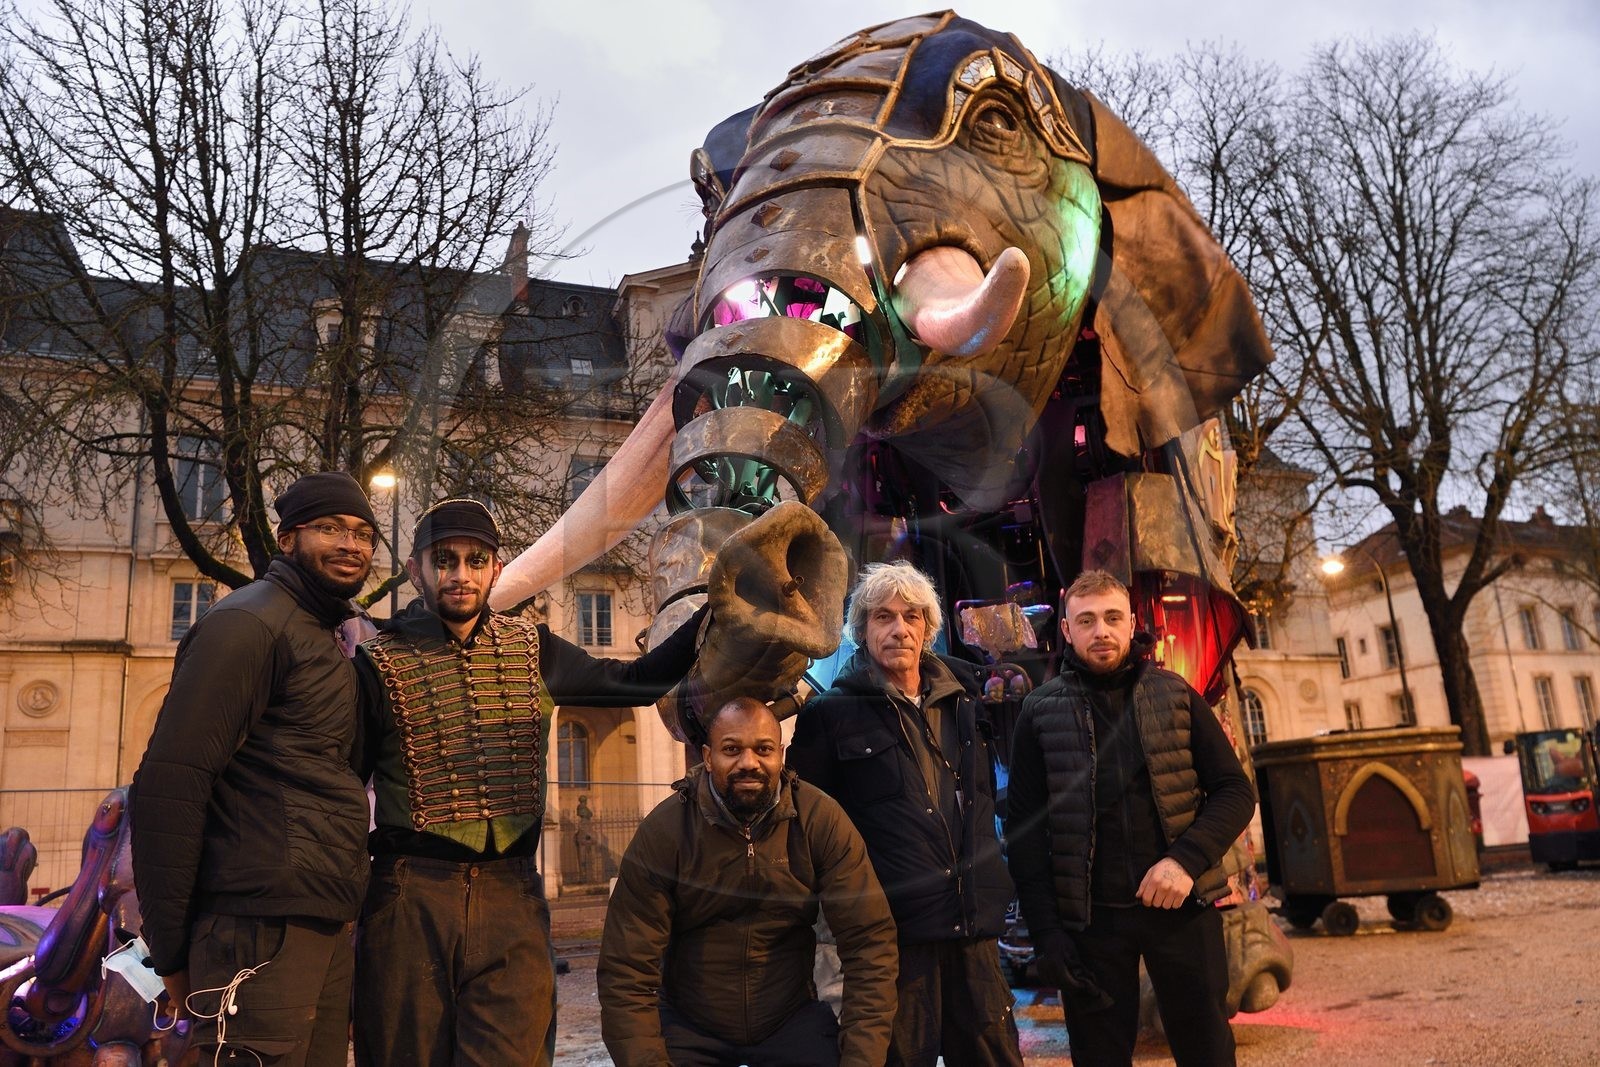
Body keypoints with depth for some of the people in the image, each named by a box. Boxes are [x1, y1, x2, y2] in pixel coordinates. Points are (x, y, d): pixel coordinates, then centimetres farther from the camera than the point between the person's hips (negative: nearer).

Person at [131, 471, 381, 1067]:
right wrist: (172, 949, -13)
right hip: (265, 927, -9)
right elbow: (169, 783, -15)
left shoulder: (324, 640, 20)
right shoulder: (249, 622, -8)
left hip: (324, 925, 9)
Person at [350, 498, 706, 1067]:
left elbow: (637, 679, 11)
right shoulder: (381, 664, 0)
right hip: (410, 898, -1)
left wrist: (714, 613, -1)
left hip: (513, 898, 2)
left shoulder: (532, 650, 9)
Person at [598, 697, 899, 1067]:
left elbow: (869, 939, -14)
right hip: (688, 1025, 0)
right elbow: (626, 970, -15)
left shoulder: (821, 820, -14)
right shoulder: (663, 831, -14)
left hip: (793, 1018, 1)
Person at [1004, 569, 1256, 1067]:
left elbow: (1235, 791, 2)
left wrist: (1186, 859, -14)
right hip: (1090, 916, -1)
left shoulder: (1176, 696, 5)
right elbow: (1024, 828, 1)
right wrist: (1046, 930, -6)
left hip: (1183, 909, 1)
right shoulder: (1040, 712, 1)